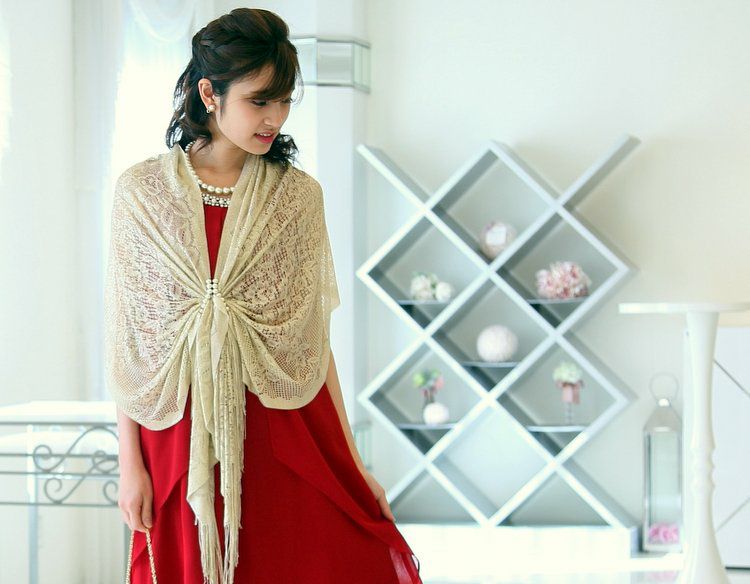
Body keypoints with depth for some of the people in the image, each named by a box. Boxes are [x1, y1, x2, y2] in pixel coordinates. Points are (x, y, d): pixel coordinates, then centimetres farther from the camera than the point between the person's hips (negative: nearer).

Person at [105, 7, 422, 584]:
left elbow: (315, 337, 4)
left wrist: (352, 459, 1)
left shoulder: (299, 196, 2)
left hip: (286, 436, 1)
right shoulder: (142, 190, 0)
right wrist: (130, 461, -1)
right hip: (183, 441, 0)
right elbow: (125, 337, 1)